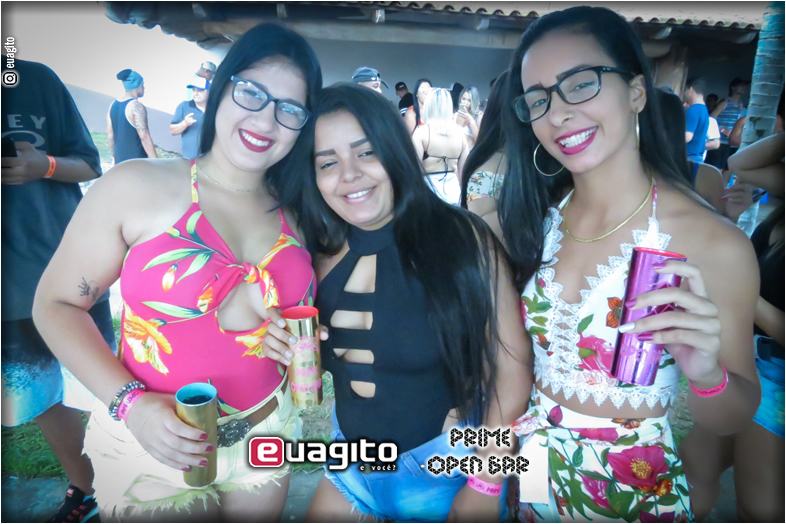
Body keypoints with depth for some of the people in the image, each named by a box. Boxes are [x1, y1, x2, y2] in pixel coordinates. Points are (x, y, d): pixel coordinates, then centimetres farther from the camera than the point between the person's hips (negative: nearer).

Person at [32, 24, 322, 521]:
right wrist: (130, 403, -20)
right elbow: (57, 303, -10)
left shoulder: (297, 214, -2)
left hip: (266, 439, 5)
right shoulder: (136, 187, -14)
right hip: (154, 447, -4)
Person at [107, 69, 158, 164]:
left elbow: (110, 135, 13)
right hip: (137, 160, -8)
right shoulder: (136, 106, -13)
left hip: (120, 160, 8)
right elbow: (144, 136, -18)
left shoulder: (113, 105, 10)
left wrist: (115, 156, 22)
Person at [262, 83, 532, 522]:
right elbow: (329, 364, 7)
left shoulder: (464, 240, -20)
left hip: (449, 473, -4)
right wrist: (290, 349, -13)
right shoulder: (325, 257, -6)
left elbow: (512, 371, -16)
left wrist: (486, 486, -14)